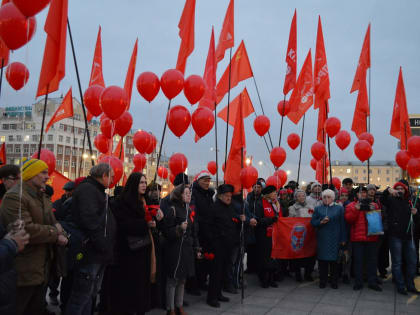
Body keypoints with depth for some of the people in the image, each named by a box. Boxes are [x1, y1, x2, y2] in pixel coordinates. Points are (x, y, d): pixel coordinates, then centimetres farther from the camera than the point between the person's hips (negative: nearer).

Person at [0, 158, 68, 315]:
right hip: (24, 272, -9)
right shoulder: (14, 197, -18)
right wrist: (56, 235, -16)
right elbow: (27, 230, -27)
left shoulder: (41, 196, 15)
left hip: (43, 269, 9)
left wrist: (56, 226, -6)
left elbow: (51, 220, 19)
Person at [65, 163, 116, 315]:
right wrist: (103, 246, -23)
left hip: (98, 255, 10)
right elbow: (89, 220, -25)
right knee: (82, 296, -2)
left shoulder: (98, 191, 20)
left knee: (91, 294, 17)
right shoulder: (87, 189, -13)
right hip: (90, 254, -10)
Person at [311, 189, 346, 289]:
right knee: (322, 260, 1)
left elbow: (342, 224, 4)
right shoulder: (318, 209, 10)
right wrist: (321, 222, -13)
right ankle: (322, 281, 12)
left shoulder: (339, 208, 7)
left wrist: (343, 239, 0)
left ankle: (334, 281, 12)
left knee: (334, 260, 0)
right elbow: (312, 222, 6)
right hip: (322, 238, 1)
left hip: (334, 239, -1)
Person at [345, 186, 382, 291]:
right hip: (357, 237, -2)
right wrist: (356, 209, -17)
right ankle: (358, 282, 12)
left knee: (372, 260, 7)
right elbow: (348, 219, -7)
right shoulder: (351, 206, 6)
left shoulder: (374, 205, 12)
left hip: (372, 237, 2)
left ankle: (372, 282, 16)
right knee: (358, 260, 4)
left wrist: (374, 211, -9)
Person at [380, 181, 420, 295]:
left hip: (409, 236, 5)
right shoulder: (391, 200, 2)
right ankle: (400, 286, 10)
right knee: (397, 262, 2)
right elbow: (382, 199, -19)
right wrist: (388, 190, -35)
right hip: (395, 236, -4)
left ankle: (410, 285, 23)